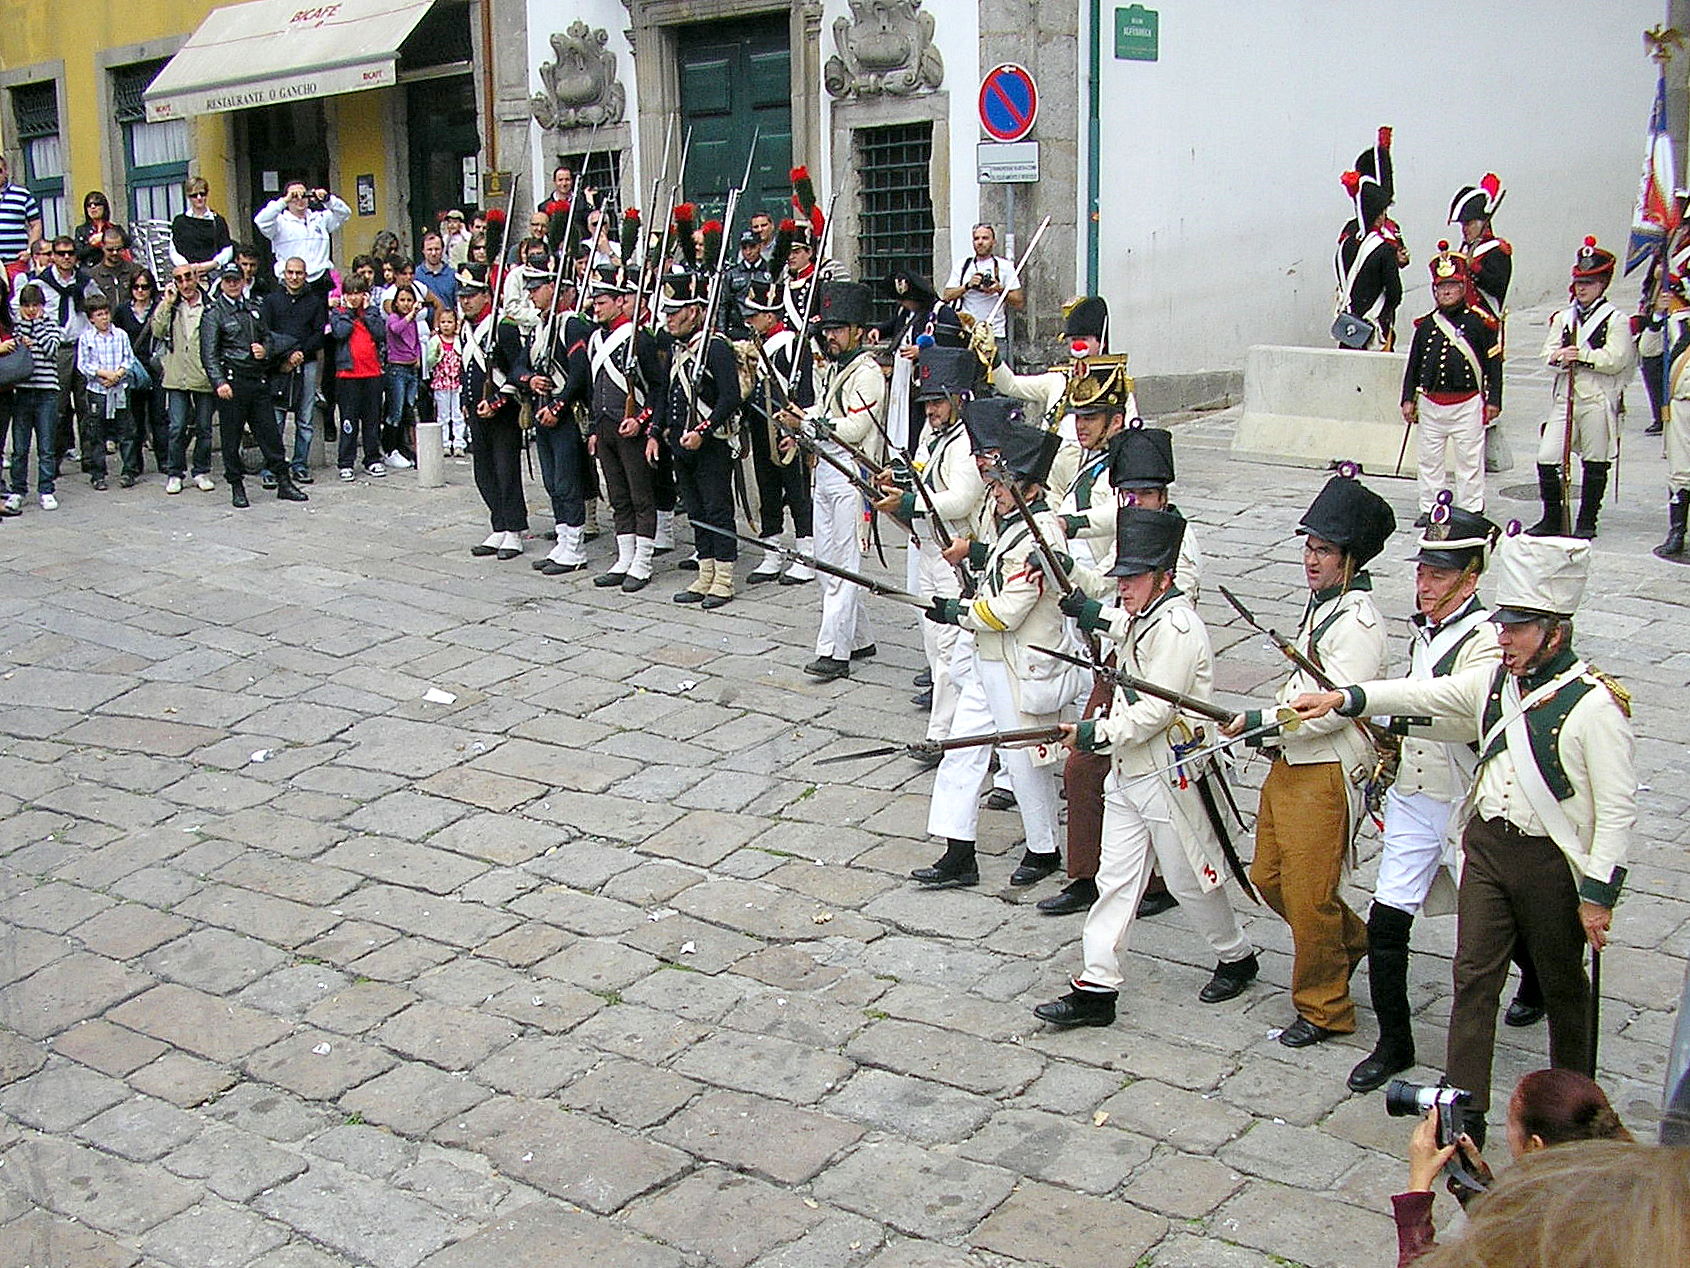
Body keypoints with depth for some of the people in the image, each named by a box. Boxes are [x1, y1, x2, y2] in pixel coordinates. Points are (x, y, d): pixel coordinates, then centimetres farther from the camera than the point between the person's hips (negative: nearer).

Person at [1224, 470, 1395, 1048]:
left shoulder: (1357, 621, -19)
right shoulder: (1321, 603, 12)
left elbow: (1337, 707, -26)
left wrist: (1261, 723, -22)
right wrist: (1265, 730, 14)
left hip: (1326, 776, -10)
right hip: (1288, 764, 10)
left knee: (1308, 894, -1)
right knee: (1268, 877, 17)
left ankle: (1323, 1008, 16)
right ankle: (1350, 941, 38)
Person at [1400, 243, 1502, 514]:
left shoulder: (1479, 322, -2)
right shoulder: (1426, 325, 8)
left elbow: (1494, 363, -1)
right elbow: (1413, 364, 14)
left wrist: (1493, 400, -5)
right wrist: (1408, 399, 10)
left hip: (1468, 404, -4)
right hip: (1431, 403, 4)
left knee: (1470, 461, 1)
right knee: (1429, 459, 9)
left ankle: (1471, 512, 9)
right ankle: (1429, 509, 19)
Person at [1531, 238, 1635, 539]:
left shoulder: (1615, 320, -1)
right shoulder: (1563, 318, 14)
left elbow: (1615, 360, -12)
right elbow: (1548, 354, 5)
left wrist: (1581, 354, -16)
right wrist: (1559, 358, -16)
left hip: (1598, 400, -4)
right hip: (1564, 397, 4)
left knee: (1595, 463, 5)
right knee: (1547, 458, -4)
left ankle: (1587, 522, 15)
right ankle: (1553, 519, 10)